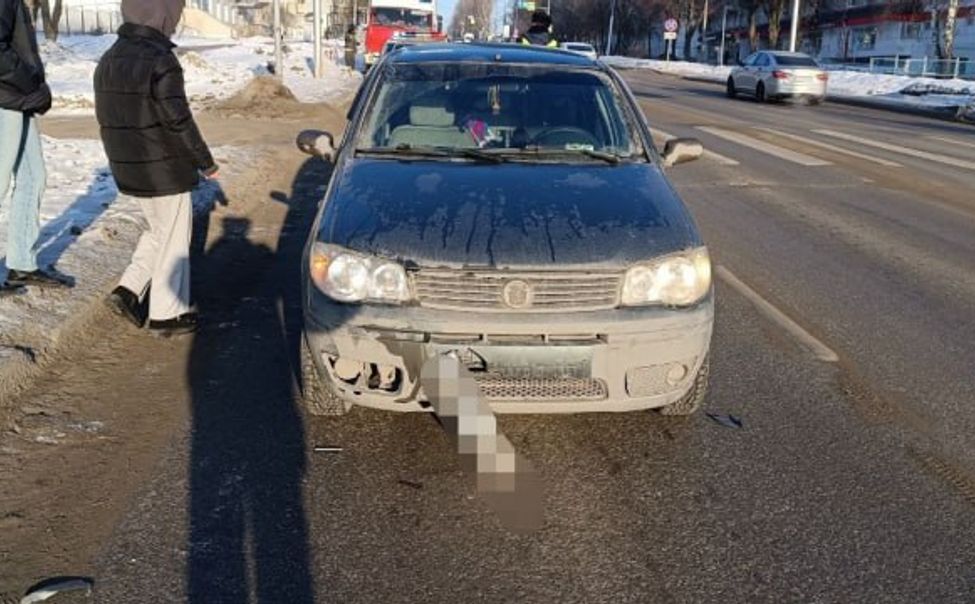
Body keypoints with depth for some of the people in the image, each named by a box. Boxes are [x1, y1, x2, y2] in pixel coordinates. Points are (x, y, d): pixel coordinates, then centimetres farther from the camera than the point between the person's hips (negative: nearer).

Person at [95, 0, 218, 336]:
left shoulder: (109, 60, 7)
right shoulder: (160, 62, -19)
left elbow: (105, 117, 13)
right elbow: (178, 122, -20)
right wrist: (206, 162, -8)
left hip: (128, 170, 8)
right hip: (165, 170, -8)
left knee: (159, 232, 23)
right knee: (174, 239, 5)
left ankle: (129, 291, 14)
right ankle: (167, 315, 13)